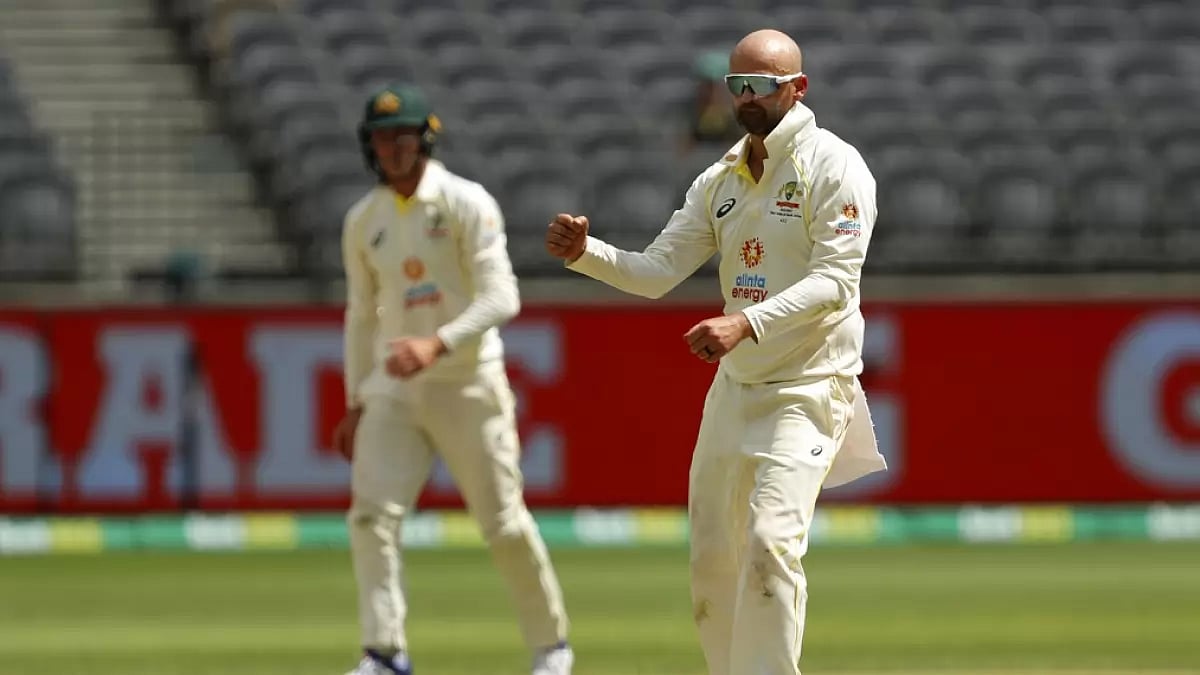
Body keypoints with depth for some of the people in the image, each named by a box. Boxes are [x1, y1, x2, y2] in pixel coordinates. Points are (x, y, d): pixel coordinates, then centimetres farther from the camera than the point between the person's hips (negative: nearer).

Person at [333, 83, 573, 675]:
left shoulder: (466, 204, -8)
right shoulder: (363, 220, 8)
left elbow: (500, 297, -17)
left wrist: (436, 345, -29)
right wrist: (354, 405, 15)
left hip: (468, 383, -4)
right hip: (394, 388, 4)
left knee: (504, 523, 1)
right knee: (371, 514, -13)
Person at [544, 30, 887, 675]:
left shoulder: (833, 166, -9)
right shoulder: (720, 180, 12)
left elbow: (835, 280, -20)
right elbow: (657, 271, 8)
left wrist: (746, 323, -33)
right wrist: (585, 253, -12)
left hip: (809, 387, -7)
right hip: (734, 386, 7)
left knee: (770, 540, -22)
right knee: (712, 555, 8)